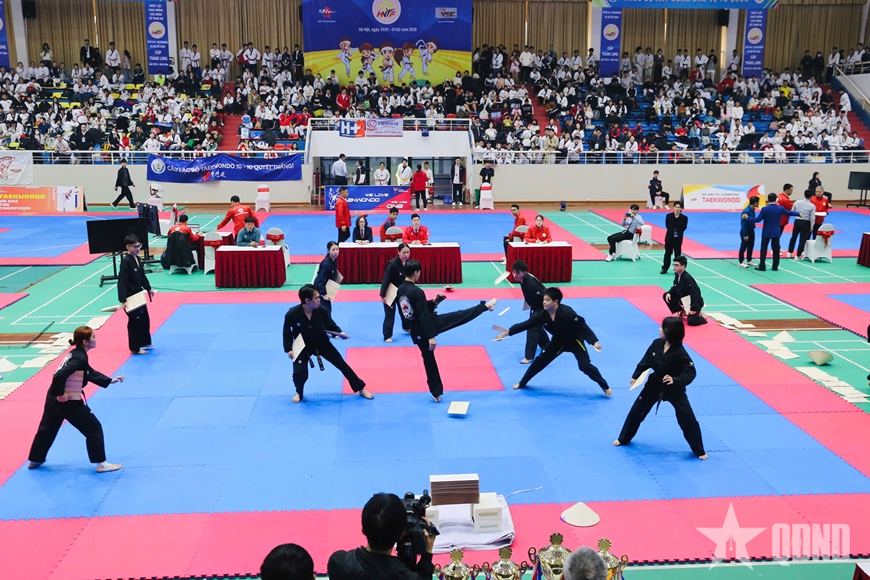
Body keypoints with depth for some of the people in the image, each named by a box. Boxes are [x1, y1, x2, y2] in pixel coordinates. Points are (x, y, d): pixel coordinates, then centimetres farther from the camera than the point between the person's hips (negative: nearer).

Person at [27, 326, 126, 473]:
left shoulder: (76, 354, 8)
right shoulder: (80, 358, -22)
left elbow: (91, 374, 17)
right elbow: (59, 376, -32)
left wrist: (110, 380, 15)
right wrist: (60, 394, -22)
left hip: (54, 398, 10)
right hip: (69, 401, -10)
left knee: (47, 428, 25)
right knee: (94, 428, 1)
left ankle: (35, 460, 43)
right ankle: (101, 464, 5)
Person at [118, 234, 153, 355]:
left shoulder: (137, 259, 6)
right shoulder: (126, 261, -21)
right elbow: (122, 281, -23)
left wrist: (148, 288, 27)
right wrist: (123, 300, -27)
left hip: (139, 293, 9)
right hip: (130, 296, -9)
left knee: (144, 318, 18)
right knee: (135, 321, 0)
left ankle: (144, 342, 34)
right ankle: (135, 348, 11)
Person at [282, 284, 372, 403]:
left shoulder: (321, 311, -20)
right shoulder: (292, 314, -26)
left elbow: (330, 325, -4)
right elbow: (287, 332, -10)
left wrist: (340, 333, -21)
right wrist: (288, 349, -13)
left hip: (322, 342, 2)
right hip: (303, 346, -2)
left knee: (341, 364, 2)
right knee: (299, 373, -14)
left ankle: (361, 389, 16)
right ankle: (299, 393, 22)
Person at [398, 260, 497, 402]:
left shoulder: (400, 291, 4)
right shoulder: (417, 292, -21)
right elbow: (424, 316, -22)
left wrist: (433, 302, 16)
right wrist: (430, 336, -21)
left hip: (417, 333, 7)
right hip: (426, 329, -7)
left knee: (429, 361, 16)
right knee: (460, 316, 7)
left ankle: (436, 393, 24)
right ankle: (486, 306, 21)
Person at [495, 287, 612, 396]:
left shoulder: (567, 312, -34)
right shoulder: (542, 315, -19)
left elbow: (582, 326, -30)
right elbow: (525, 325, -14)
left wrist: (594, 342, -38)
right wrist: (506, 333, -16)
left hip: (574, 341, -5)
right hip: (558, 342, 5)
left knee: (585, 365, -13)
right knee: (540, 361, 4)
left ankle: (605, 387, 7)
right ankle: (522, 383, 20)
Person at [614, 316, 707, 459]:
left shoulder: (680, 353, -26)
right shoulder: (656, 344, -12)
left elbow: (690, 373, -23)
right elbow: (645, 362, 1)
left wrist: (675, 380, -38)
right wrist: (636, 376, -4)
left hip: (674, 390, -4)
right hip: (654, 385, 4)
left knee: (688, 420, -1)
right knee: (636, 411, 12)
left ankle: (699, 451, 20)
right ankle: (623, 439, 33)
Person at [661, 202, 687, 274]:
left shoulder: (684, 218, -3)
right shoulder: (669, 216, -1)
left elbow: (683, 228, -5)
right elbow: (667, 226, -3)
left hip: (678, 238, -1)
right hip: (669, 237, 1)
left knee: (677, 254, 5)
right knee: (668, 253, 7)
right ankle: (665, 268, 15)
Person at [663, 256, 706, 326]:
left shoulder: (687, 278, -29)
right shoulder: (677, 275, -3)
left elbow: (695, 294, -30)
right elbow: (675, 287, 14)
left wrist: (693, 309, -30)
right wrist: (669, 293, -8)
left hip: (694, 303, -9)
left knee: (692, 321, -29)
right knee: (666, 296, -1)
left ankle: (701, 316, 8)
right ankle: (683, 312, 11)